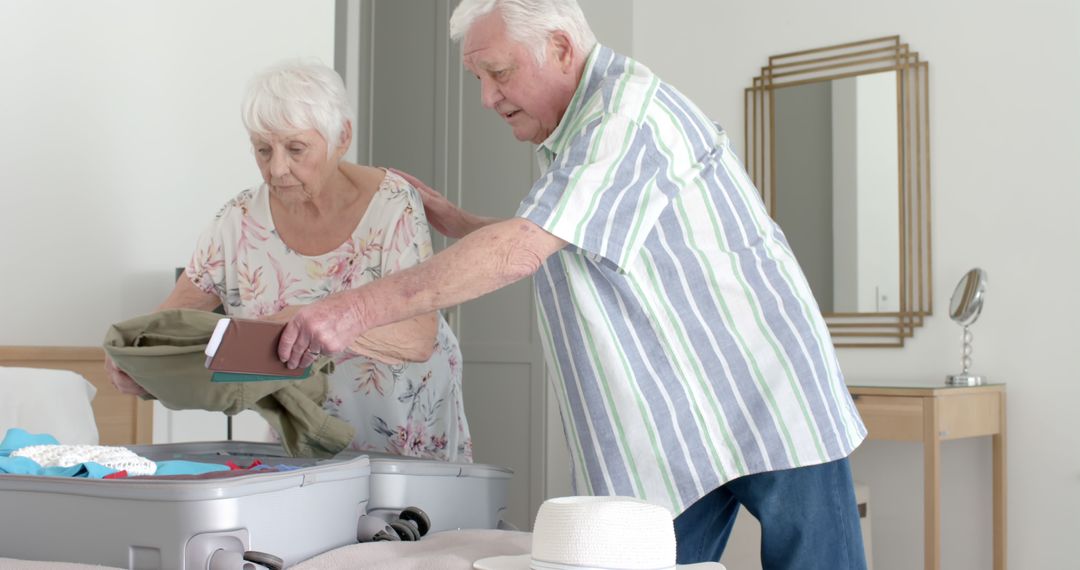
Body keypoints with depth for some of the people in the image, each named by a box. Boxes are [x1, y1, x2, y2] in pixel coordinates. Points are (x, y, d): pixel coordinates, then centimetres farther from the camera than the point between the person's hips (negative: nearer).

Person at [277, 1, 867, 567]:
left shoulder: (628, 109, -19)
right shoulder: (567, 135, 12)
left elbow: (520, 251, -28)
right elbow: (550, 246, 25)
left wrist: (360, 308, -29)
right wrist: (452, 221, 13)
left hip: (766, 398, -8)